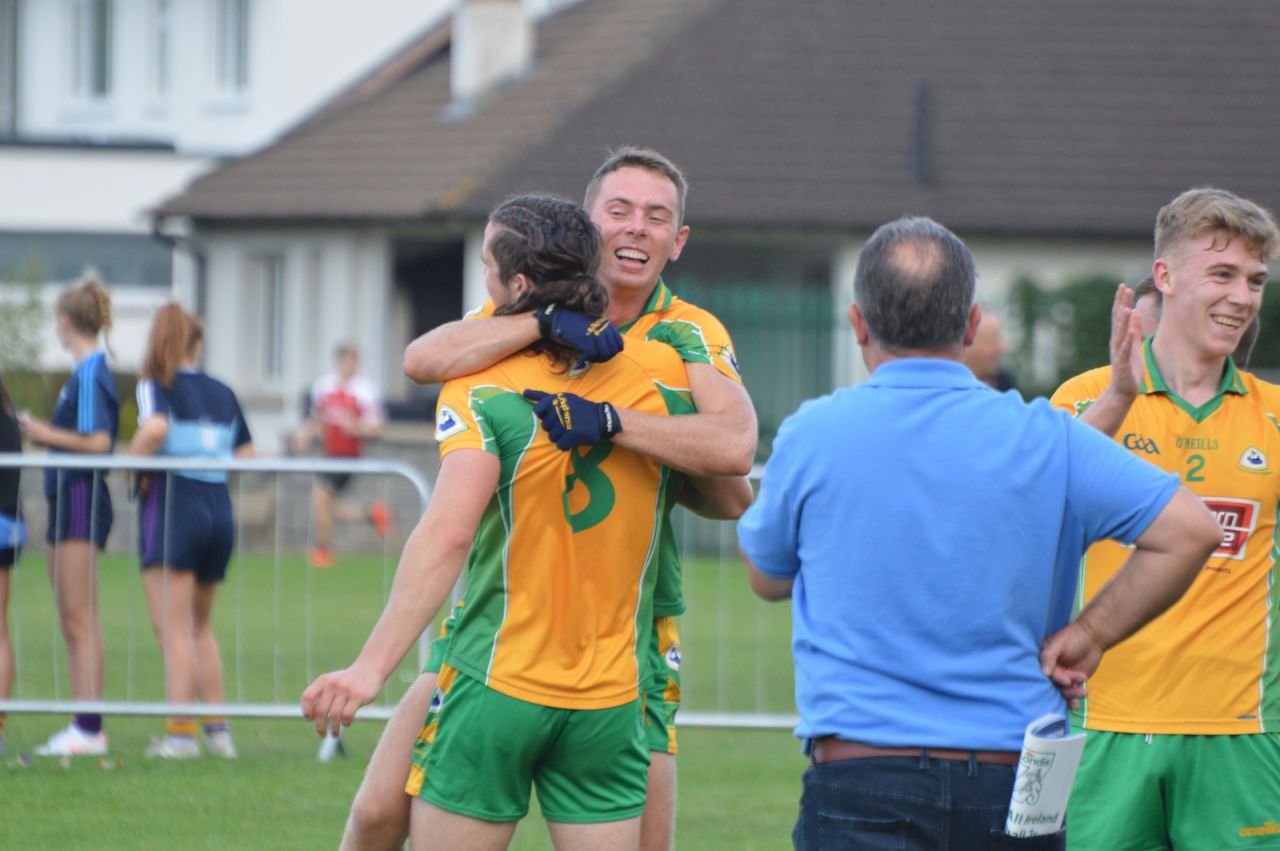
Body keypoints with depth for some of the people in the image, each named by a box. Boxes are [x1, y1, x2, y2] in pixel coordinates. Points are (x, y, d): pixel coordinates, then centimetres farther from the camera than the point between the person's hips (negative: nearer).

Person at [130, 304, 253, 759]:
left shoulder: (156, 386, -4)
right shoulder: (223, 393, 11)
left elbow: (155, 428, -25)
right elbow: (245, 454, 10)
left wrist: (132, 464, -10)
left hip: (172, 504, -6)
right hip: (220, 508, 6)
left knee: (173, 629, -3)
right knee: (201, 627, 17)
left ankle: (181, 733, -6)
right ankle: (218, 728, 14)